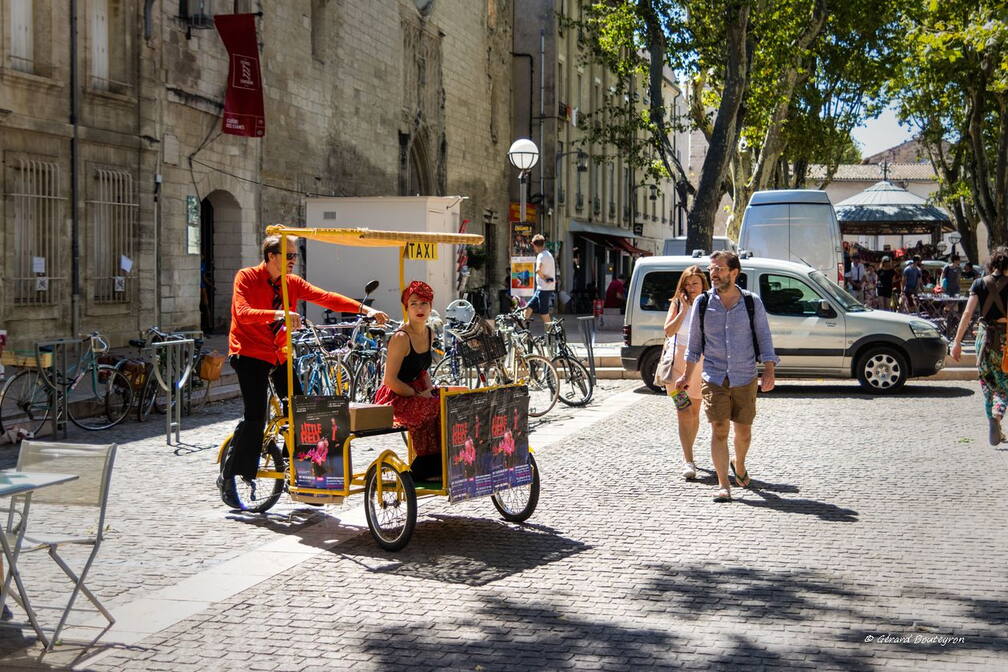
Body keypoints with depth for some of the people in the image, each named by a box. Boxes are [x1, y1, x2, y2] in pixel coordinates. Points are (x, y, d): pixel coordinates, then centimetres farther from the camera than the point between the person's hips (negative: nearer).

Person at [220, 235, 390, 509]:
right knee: (255, 416, -14)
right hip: (249, 353, -6)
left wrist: (364, 309, -17)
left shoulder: (293, 283, 7)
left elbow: (325, 297, -4)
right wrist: (278, 314, -40)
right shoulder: (246, 277, -8)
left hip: (279, 355, 6)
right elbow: (243, 313, -23)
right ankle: (227, 476, -1)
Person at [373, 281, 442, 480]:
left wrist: (430, 389, 3)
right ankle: (424, 469, -15)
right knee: (436, 409, -28)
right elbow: (390, 380, -20)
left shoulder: (429, 333, 8)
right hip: (395, 397, -8)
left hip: (415, 391, 8)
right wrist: (418, 395, -17)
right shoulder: (401, 338, -18)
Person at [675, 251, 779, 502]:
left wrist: (769, 370, -9)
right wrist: (687, 376, 13)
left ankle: (739, 466, 40)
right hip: (714, 378, 0)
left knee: (743, 431, 11)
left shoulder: (752, 303, 1)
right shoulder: (702, 304, 3)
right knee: (719, 430, -9)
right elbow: (694, 342, 12)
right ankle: (723, 485, -5)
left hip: (745, 379, 0)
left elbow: (764, 339, 3)